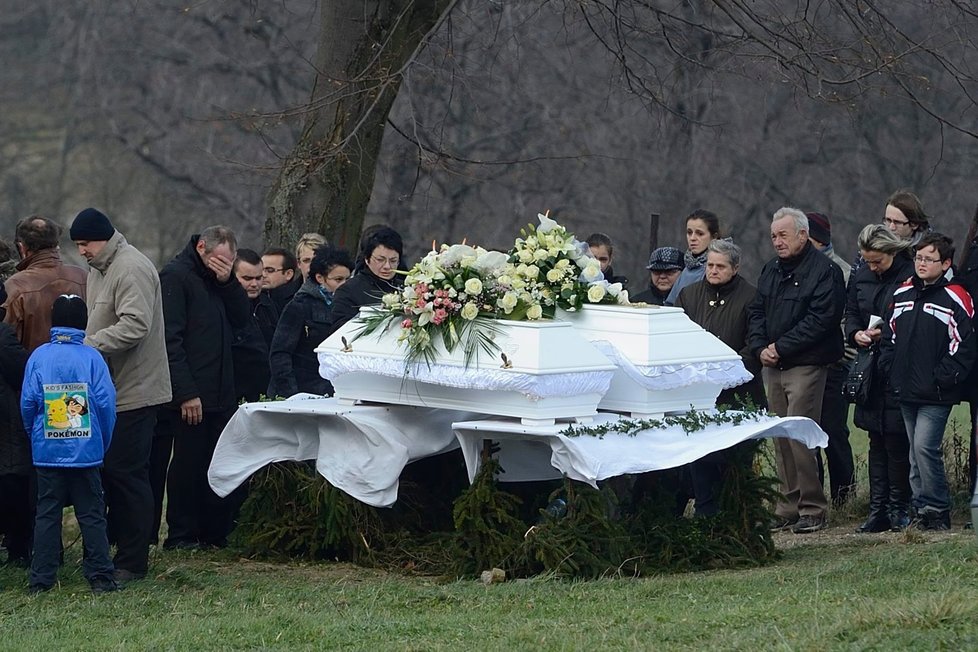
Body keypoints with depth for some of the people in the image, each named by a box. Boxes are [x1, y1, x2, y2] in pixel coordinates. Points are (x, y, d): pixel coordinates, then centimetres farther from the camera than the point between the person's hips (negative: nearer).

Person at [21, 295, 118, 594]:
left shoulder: (38, 357, -3)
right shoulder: (92, 357, -7)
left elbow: (27, 403, -3)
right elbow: (106, 402, -8)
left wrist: (35, 438, 12)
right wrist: (103, 443, 5)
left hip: (47, 452, 1)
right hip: (86, 451, -1)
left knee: (46, 514, 8)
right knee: (92, 514, 6)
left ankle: (41, 580, 8)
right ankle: (100, 577, 5)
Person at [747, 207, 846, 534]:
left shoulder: (824, 271, -8)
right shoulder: (771, 270, 17)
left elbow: (820, 319, -16)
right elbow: (756, 312, 17)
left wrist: (780, 348, -15)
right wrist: (760, 347, -2)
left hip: (805, 366, -7)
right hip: (772, 365, 7)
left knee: (798, 436, -12)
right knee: (780, 438, 7)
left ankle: (812, 509, -6)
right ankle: (790, 506, 12)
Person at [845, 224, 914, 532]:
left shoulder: (911, 275, -10)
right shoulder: (860, 278, 9)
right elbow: (851, 314, 19)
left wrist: (889, 333, -18)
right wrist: (856, 333, -2)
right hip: (871, 368, 6)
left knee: (896, 441, -4)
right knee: (877, 441, 9)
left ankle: (898, 507, 6)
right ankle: (878, 509, 13)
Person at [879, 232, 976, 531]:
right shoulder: (902, 294, 12)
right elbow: (889, 335, 19)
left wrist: (941, 379, -14)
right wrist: (890, 369, 6)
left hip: (936, 394, -7)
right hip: (906, 392, 7)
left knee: (924, 447, -14)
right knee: (916, 453, 10)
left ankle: (936, 511, -5)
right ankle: (922, 509, 16)